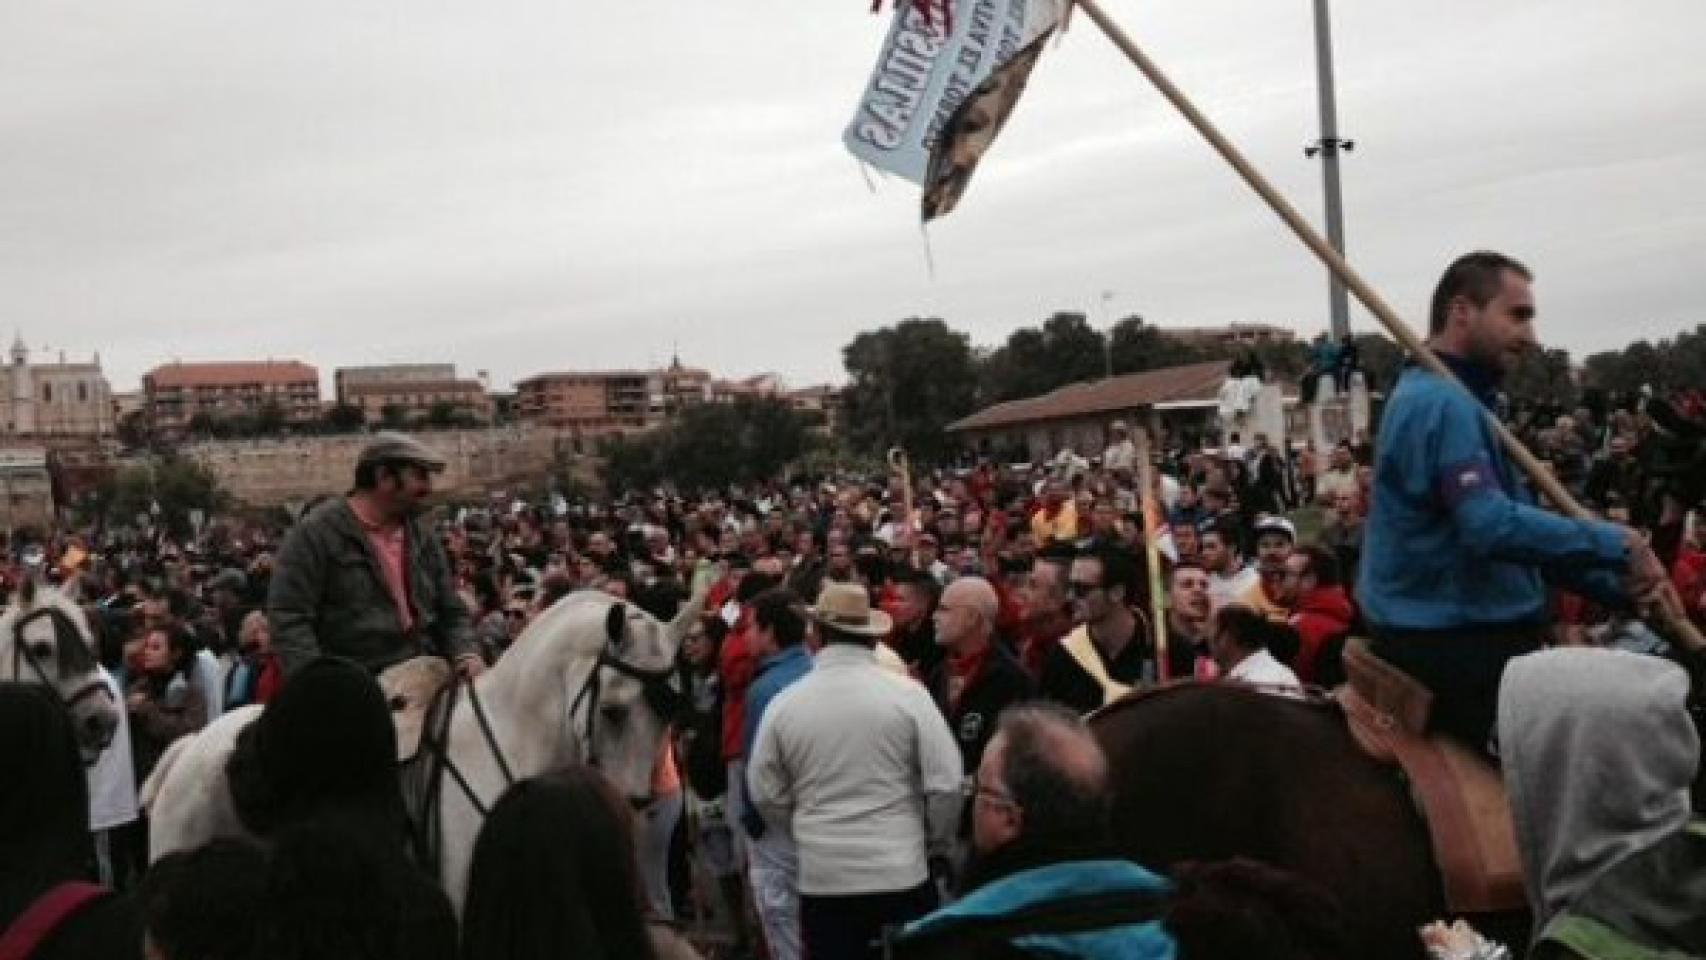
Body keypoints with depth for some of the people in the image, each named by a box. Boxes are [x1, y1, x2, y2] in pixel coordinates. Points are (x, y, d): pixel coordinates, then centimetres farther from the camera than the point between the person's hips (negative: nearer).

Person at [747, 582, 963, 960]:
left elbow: (766, 794, 5)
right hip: (901, 873, -1)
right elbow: (946, 783, -8)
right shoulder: (908, 694, -9)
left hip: (821, 876, 2)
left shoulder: (784, 702, -3)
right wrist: (936, 844, 9)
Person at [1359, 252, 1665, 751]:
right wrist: (1614, 546, -17)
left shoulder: (1454, 398, 16)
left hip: (1468, 636, 10)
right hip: (1459, 649, -10)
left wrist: (1618, 586, 8)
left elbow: (1508, 515, 17)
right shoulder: (1442, 402, -18)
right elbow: (1493, 527, -30)